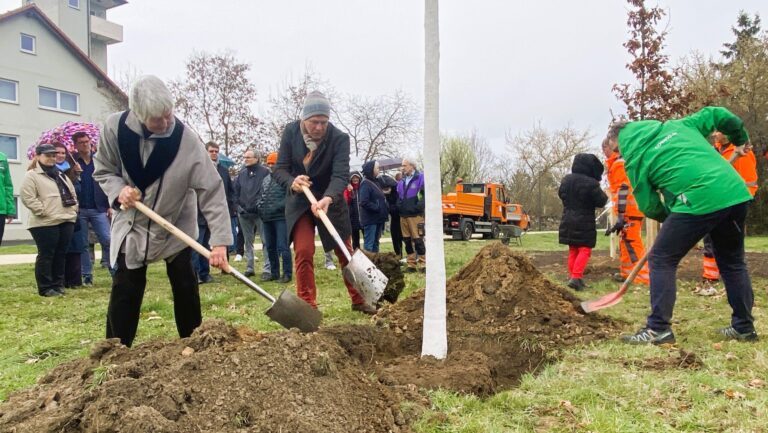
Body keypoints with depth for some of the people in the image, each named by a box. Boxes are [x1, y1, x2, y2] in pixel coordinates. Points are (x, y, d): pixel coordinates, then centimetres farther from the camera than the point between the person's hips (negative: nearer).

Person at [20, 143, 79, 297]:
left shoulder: (61, 175, 20)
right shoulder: (32, 175, -3)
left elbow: (72, 194, 23)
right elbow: (28, 198, -13)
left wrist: (73, 210, 9)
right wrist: (45, 212, -16)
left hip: (66, 221, 7)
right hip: (45, 224, -7)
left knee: (60, 254, 10)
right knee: (46, 255, -1)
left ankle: (58, 284, 19)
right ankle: (45, 288, 6)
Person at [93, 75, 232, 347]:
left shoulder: (187, 140, -26)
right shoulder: (115, 127, -19)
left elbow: (211, 190, -26)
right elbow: (103, 170, -1)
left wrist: (219, 241, -33)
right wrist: (119, 190, -24)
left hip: (176, 225, -1)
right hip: (131, 225, 1)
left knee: (186, 287, 2)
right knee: (125, 290, 2)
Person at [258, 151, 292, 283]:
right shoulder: (266, 179, 19)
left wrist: (279, 206, -20)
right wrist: (260, 206, 10)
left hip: (281, 217, -8)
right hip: (267, 218, 8)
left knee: (282, 246, -8)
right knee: (270, 247, 13)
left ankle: (287, 273, 0)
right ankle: (274, 272, 23)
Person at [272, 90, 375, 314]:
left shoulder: (339, 138, -21)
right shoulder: (290, 132, -14)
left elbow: (340, 175, -31)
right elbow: (279, 169, -12)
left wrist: (327, 199, -51)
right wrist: (292, 182, -35)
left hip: (331, 201, 0)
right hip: (299, 201, 1)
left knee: (345, 252, 8)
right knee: (303, 252, -11)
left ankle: (358, 300, 24)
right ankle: (308, 305, 1)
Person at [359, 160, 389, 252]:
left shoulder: (374, 182, 16)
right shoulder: (365, 184, -13)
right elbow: (364, 202, -21)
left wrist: (384, 210, 7)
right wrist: (378, 208, -17)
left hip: (377, 218, 9)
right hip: (370, 219, -9)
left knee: (375, 242, 14)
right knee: (369, 244, -6)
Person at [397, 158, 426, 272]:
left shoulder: (420, 178, -4)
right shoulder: (401, 182, 18)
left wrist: (419, 207, -17)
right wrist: (399, 207, 10)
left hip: (415, 215, -7)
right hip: (403, 216, 7)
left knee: (418, 240, -7)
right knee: (407, 240, 8)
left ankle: (423, 264, -1)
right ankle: (411, 264, 15)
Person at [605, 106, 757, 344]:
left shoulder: (635, 158, 3)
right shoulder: (677, 126, 20)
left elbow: (650, 206, 5)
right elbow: (717, 114, 24)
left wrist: (670, 217, 24)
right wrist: (740, 139, 39)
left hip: (699, 202, -7)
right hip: (736, 193, 7)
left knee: (660, 260, 4)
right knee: (733, 262, 22)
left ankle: (658, 329, 2)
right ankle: (743, 327, 30)